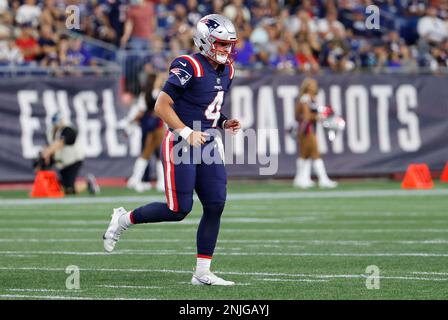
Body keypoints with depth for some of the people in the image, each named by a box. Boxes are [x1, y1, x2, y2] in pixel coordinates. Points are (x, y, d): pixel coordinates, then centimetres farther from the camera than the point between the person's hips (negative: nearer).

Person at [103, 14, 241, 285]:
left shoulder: (227, 71, 10)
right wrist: (187, 133, -21)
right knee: (178, 210, -8)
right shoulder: (190, 67, -15)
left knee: (215, 206, -2)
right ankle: (125, 219, 17)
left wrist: (225, 123, 5)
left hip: (207, 145, 8)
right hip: (181, 145, -8)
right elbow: (162, 106, -16)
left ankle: (202, 273, 4)